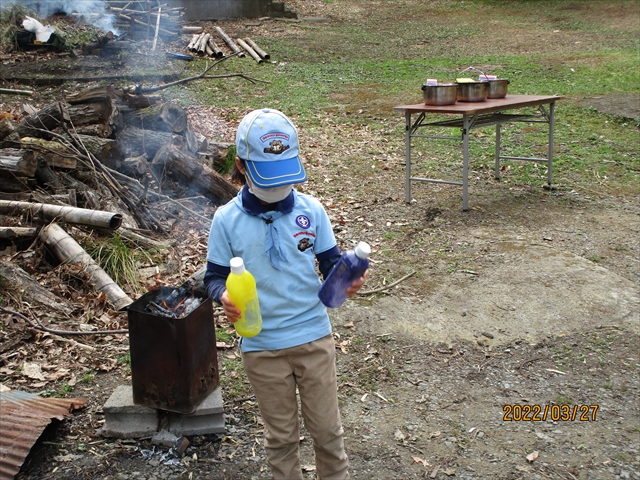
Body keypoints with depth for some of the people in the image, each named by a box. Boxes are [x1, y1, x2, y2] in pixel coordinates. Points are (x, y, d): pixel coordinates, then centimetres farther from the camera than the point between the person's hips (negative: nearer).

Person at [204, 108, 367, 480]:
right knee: (281, 435, 17)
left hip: (315, 338, 1)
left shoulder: (311, 210, -5)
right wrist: (224, 296, -24)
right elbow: (215, 276, -2)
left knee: (327, 428, 14)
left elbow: (331, 262, 2)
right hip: (261, 348, 0)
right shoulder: (227, 220, -8)